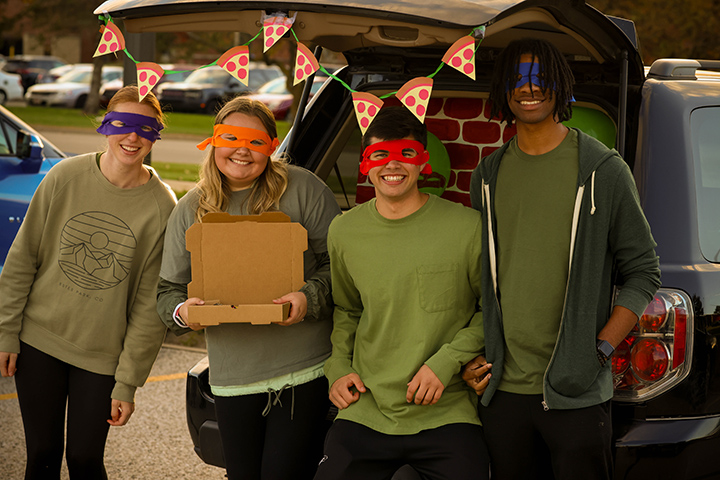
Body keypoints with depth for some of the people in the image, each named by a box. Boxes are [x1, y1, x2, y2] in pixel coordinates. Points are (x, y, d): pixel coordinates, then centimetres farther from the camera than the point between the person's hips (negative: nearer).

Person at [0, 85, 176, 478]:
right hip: (38, 341, 1)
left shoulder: (162, 207, -9)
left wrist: (127, 383, -7)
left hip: (102, 356, -1)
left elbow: (150, 306, -7)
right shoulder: (65, 177, -6)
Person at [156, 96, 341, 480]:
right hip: (233, 379, 4)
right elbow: (168, 291, 11)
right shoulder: (190, 210, 8)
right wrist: (182, 311, -11)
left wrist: (310, 298, -21)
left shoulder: (302, 189, -3)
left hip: (305, 370, -4)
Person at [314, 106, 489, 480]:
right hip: (365, 413, 3)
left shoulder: (466, 227, -7)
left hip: (446, 415, -2)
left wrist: (447, 361, -9)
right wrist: (338, 368, 5)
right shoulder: (343, 232, 5)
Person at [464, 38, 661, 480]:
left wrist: (600, 349, -9)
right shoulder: (488, 176, 11)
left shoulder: (603, 170, -1)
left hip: (576, 394, -4)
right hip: (502, 392, 4)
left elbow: (643, 272, 1)